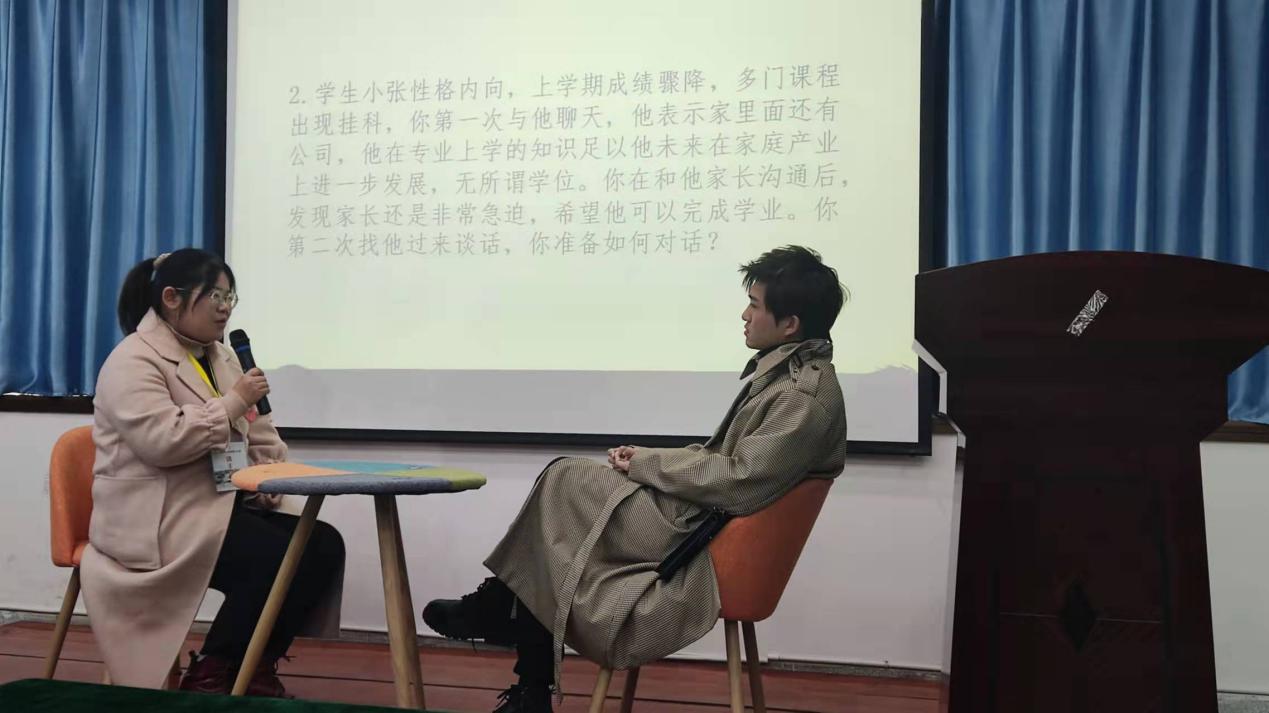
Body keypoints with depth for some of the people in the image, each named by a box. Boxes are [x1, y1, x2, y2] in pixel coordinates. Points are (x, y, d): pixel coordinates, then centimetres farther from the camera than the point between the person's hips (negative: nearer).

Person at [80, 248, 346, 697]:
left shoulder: (220, 356, 17)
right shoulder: (133, 361, -10)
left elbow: (256, 430, 19)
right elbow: (161, 440, -25)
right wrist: (234, 402, -18)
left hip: (219, 504, 8)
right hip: (157, 520, -8)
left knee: (323, 545, -11)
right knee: (275, 556, -27)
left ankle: (257, 667, 2)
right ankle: (209, 674, -8)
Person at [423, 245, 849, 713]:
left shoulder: (806, 397, -19)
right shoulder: (788, 370, 12)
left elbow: (740, 482, -25)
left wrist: (645, 463, -14)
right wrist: (649, 461, 3)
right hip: (706, 517, 9)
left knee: (565, 481, -7)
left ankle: (495, 608, 13)